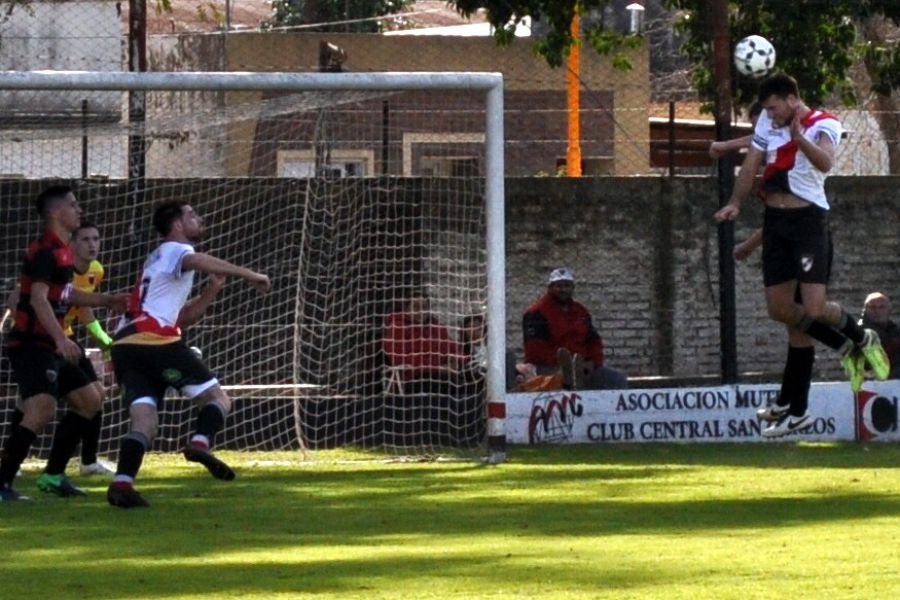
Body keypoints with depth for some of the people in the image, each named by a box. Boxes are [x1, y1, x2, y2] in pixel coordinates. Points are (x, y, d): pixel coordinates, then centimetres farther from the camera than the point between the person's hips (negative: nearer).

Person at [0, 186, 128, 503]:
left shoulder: (62, 251, 15)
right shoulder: (45, 251, -16)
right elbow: (38, 298, -28)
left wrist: (106, 300, 30)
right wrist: (61, 339, -37)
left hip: (50, 346, 10)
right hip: (30, 344, -10)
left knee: (89, 400, 16)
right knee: (42, 410, -24)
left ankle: (53, 475, 20)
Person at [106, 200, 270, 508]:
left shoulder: (160, 258, 34)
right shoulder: (174, 249, 7)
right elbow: (196, 260, -20)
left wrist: (212, 290, 21)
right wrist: (248, 274, -25)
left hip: (125, 344, 8)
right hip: (155, 338, -8)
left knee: (144, 418, -4)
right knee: (217, 399, 0)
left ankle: (122, 482, -23)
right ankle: (200, 442, -27)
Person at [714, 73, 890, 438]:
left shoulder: (824, 124, -8)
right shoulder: (767, 122, 11)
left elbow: (825, 162, -27)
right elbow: (751, 165, 10)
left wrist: (798, 137, -46)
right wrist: (735, 203, -6)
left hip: (808, 220, -6)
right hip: (775, 222, 6)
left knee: (814, 309, -15)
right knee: (780, 310, 5)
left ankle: (862, 340, 15)